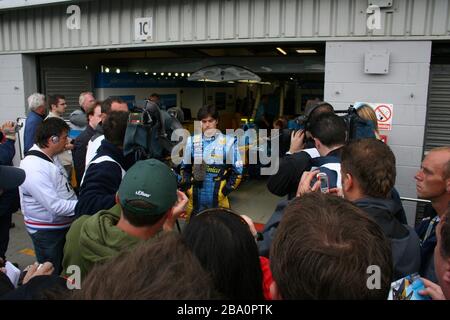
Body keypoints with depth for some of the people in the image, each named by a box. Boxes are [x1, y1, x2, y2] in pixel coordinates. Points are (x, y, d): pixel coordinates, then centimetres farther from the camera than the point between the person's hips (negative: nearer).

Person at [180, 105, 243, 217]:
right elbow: (185, 167, 12)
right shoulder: (192, 141, 3)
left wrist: (226, 190, -6)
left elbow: (237, 170, 0)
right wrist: (188, 187, 2)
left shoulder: (228, 142, -6)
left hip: (218, 198, -2)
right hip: (196, 197, 3)